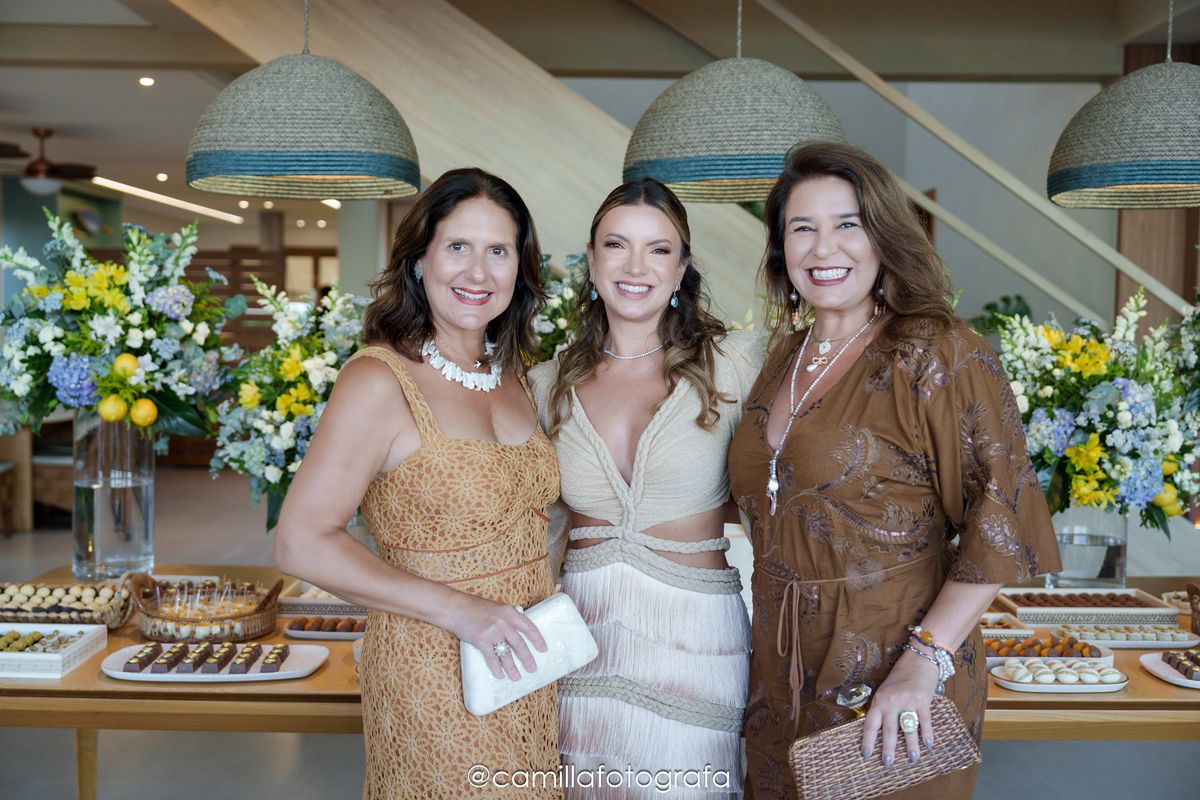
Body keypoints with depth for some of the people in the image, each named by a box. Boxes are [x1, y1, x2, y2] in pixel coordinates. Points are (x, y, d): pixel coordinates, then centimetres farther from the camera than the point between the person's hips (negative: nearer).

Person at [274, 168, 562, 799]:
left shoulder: (510, 376, 6)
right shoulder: (380, 380, -15)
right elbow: (301, 543, -18)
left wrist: (554, 609, 2)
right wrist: (458, 610, -21)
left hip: (526, 670, 7)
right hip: (433, 676, -6)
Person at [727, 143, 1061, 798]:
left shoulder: (936, 356, -14)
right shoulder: (784, 357, 6)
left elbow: (1002, 519, -19)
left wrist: (924, 661, -25)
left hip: (892, 670, -6)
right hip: (781, 671, 6)